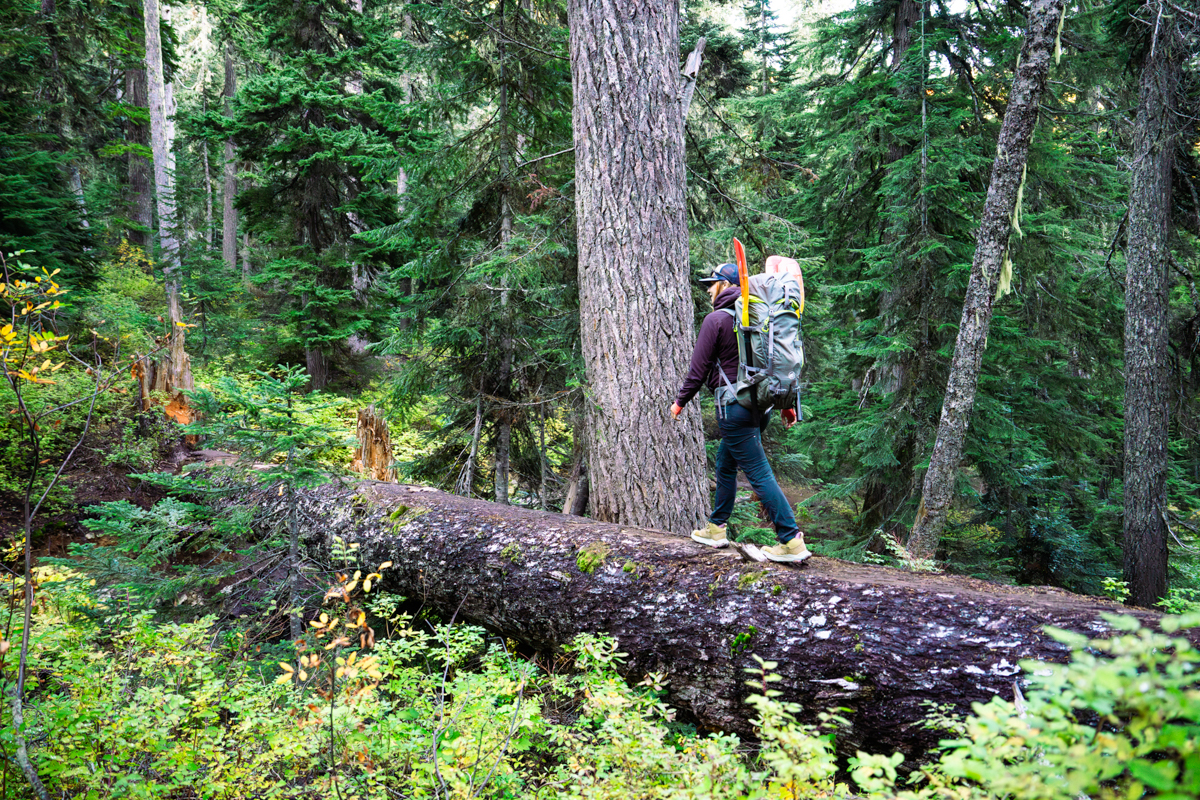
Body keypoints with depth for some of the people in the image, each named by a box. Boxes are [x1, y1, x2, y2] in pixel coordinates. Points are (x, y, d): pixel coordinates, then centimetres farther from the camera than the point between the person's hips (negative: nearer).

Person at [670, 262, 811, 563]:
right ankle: (716, 528, 31)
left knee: (759, 473, -9)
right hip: (762, 403, 8)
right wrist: (787, 403, 20)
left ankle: (792, 541, -12)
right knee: (725, 464, 21)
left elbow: (698, 368, -8)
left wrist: (680, 402, 5)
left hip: (735, 406, -8)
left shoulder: (716, 319, -8)